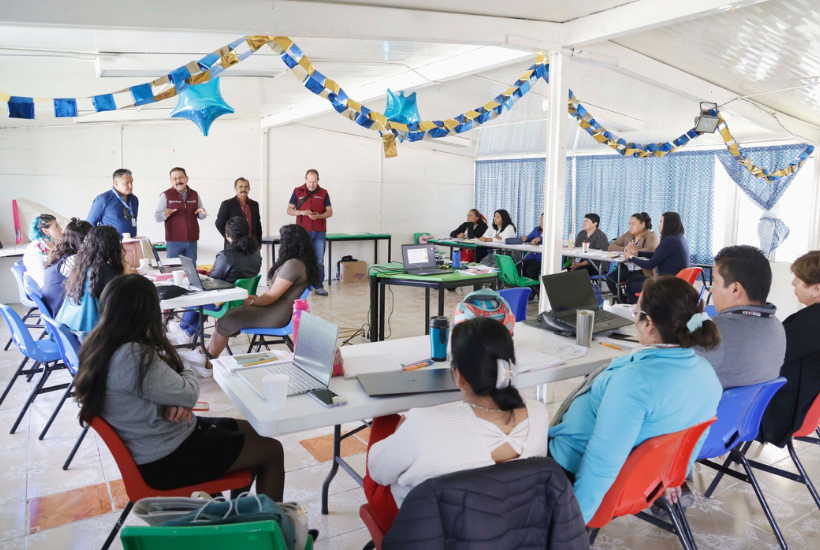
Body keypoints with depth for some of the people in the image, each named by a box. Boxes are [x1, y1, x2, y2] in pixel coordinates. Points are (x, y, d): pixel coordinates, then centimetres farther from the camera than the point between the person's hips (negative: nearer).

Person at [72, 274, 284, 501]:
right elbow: (189, 395, -19)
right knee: (271, 451, 0)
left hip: (158, 441, 10)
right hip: (165, 459, -9)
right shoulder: (132, 356, -30)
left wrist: (175, 403, -12)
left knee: (255, 432, 18)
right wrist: (183, 369, 3)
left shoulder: (100, 347, -1)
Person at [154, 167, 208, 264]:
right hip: (174, 241, -3)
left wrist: (202, 213, -11)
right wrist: (165, 215, -26)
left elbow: (200, 216, 13)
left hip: (192, 240, 3)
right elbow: (157, 217, -4)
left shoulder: (194, 195, 8)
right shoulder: (166, 195, -2)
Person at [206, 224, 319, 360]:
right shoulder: (301, 261, 11)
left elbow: (272, 296, -17)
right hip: (277, 308, 10)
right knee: (231, 314, 7)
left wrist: (252, 302, 1)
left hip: (277, 314, -10)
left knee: (225, 321, -7)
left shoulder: (292, 265, -21)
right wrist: (258, 298, 10)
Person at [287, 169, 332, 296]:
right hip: (303, 232, -1)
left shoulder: (323, 193, 7)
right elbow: (289, 210, 5)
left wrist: (318, 216, -14)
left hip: (320, 232, 1)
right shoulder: (297, 191, 5)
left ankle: (319, 286, 7)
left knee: (319, 260, 1)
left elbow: (329, 212, 6)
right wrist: (301, 212, -15)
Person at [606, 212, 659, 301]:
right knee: (610, 278, -21)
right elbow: (611, 246, 11)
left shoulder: (652, 235, -2)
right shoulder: (628, 234, 16)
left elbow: (651, 250, -23)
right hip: (627, 268, 6)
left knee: (630, 281, -34)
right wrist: (624, 249, -8)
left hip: (643, 270, -6)